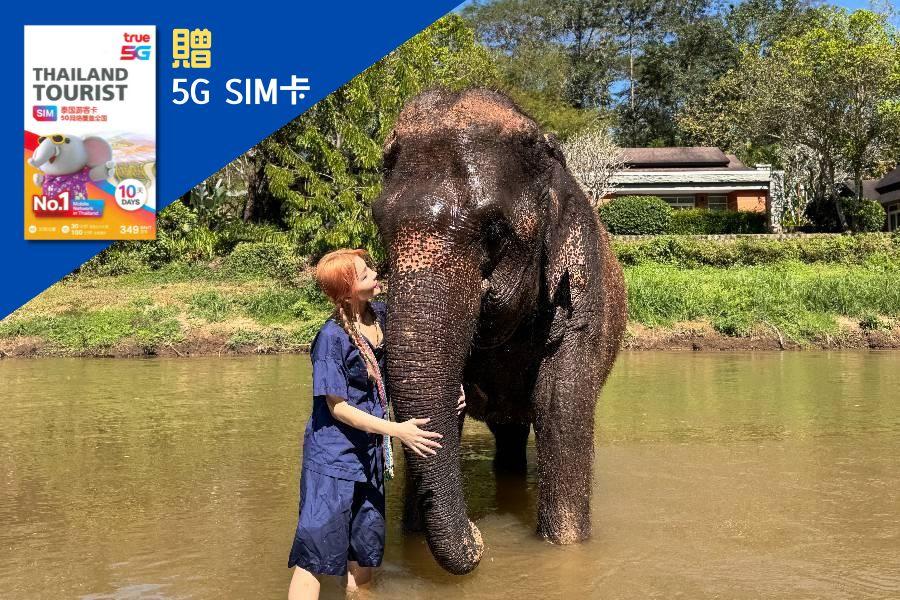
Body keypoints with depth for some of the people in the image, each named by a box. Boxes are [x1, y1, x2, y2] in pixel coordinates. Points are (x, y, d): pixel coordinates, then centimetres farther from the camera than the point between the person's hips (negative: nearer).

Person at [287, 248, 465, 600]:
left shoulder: (380, 315, -1)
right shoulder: (332, 338, -21)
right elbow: (338, 407, -18)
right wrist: (398, 430, -23)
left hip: (370, 454, 7)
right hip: (333, 455, -7)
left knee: (366, 548, 17)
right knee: (317, 549, -5)